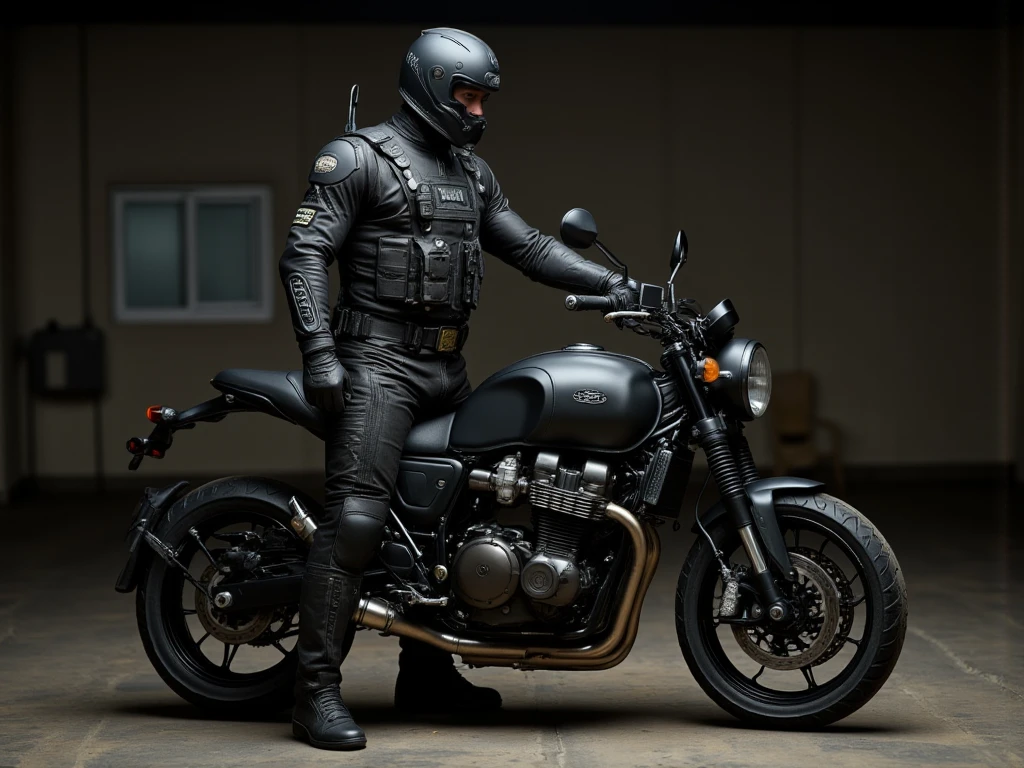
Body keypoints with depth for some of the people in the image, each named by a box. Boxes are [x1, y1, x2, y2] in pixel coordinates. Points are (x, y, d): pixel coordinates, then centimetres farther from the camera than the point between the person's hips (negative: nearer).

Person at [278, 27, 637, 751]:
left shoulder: (472, 173, 18)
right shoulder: (358, 158, -5)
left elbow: (528, 247, 16)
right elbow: (304, 255, -10)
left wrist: (609, 282, 3)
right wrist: (318, 352, -21)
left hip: (447, 367, 8)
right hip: (379, 364, -8)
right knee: (356, 517, -17)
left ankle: (426, 669, 24)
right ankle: (318, 691, -17)